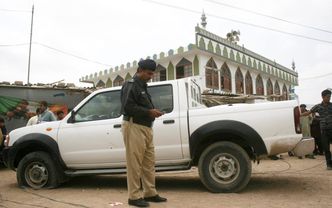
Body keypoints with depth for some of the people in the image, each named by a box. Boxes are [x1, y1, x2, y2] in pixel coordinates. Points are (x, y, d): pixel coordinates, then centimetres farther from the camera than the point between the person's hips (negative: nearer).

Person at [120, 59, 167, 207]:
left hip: (145, 128, 9)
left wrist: (153, 112, 9)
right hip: (134, 127, -9)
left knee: (149, 163, 11)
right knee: (134, 164, -5)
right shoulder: (130, 85, -7)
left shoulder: (142, 86, 22)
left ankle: (150, 193, 20)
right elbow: (127, 107, -19)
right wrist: (148, 112, -17)